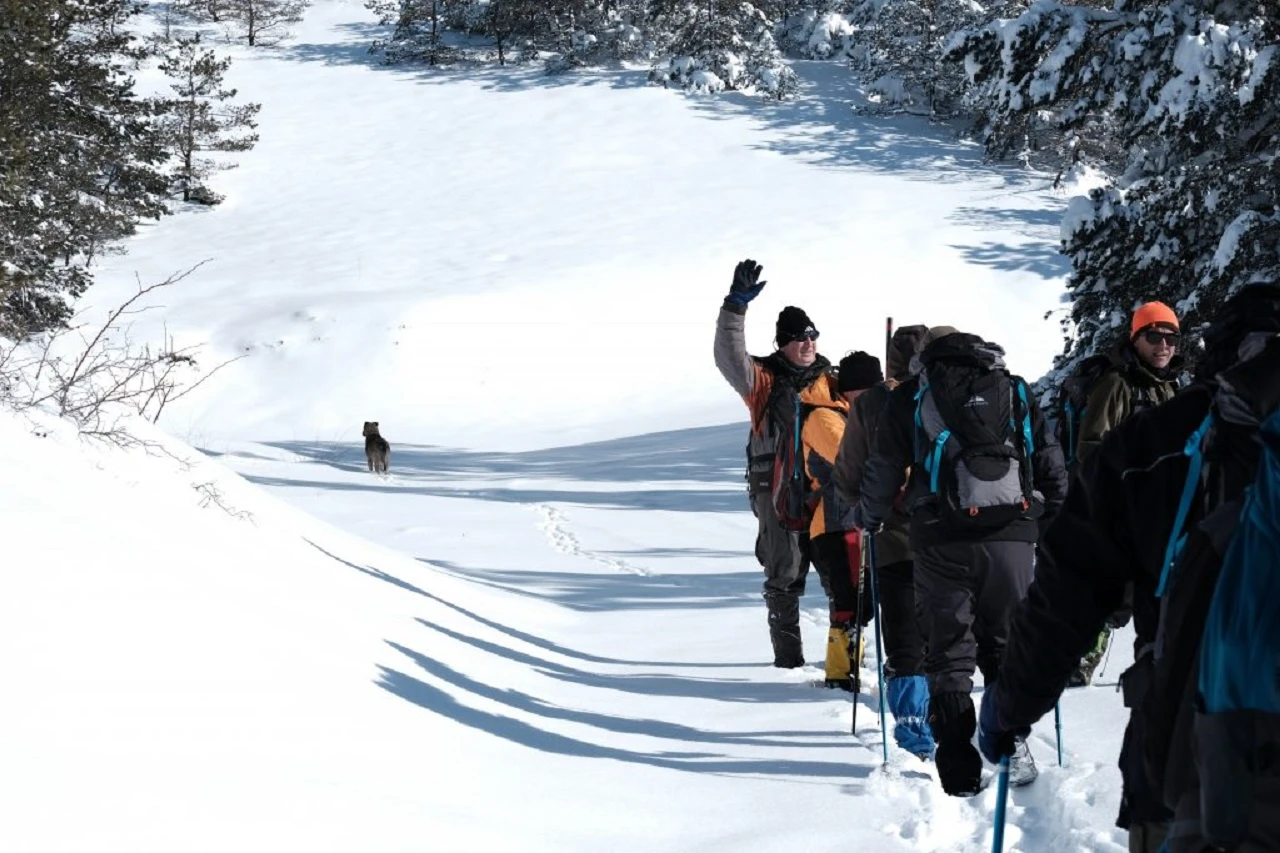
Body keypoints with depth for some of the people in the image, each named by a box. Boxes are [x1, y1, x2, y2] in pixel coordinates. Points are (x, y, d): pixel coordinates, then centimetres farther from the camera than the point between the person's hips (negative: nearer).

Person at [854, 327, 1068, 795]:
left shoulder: (909, 396, 11)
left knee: (948, 652, 4)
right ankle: (1012, 746, 5)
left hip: (941, 541, -1)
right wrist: (1050, 519, 28)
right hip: (1012, 536, 2)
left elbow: (884, 468, 12)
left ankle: (960, 770, -1)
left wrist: (869, 518, 29)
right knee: (1007, 647, 14)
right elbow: (1052, 464, 16)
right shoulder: (1015, 391, 17)